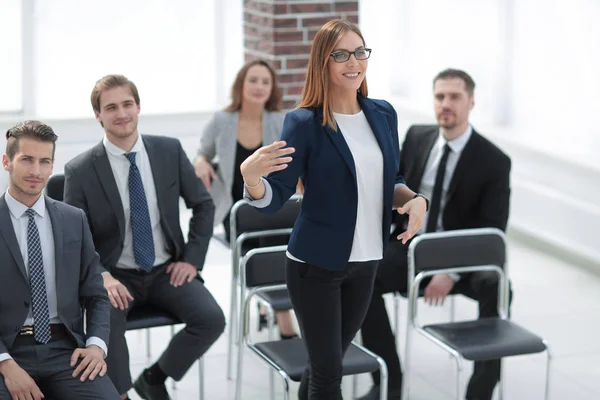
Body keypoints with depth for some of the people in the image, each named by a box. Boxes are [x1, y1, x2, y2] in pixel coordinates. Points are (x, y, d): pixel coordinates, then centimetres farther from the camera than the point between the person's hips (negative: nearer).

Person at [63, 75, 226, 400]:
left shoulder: (169, 150, -1)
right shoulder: (80, 171, -8)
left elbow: (203, 205, 10)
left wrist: (192, 259, 0)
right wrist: (102, 276, -21)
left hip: (166, 271, 3)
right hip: (116, 276, -3)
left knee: (212, 319, -21)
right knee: (107, 321, -35)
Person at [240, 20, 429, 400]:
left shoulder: (383, 114, 4)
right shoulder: (304, 123, -12)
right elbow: (274, 199, -13)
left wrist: (414, 199, -6)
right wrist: (250, 176, -35)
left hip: (365, 262, 5)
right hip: (316, 264, -5)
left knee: (330, 358, 17)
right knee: (328, 369, 0)